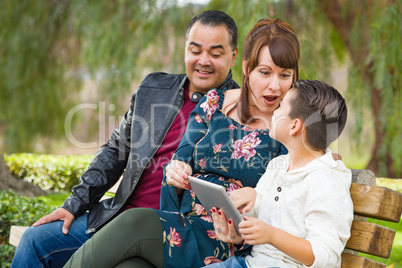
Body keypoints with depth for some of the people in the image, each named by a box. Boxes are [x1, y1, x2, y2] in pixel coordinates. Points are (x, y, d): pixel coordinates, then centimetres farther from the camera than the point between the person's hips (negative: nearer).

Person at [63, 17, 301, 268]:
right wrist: (175, 173, -12)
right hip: (182, 224, 3)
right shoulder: (215, 102, 11)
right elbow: (182, 160, 12)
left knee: (134, 222, -28)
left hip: (229, 246, -3)